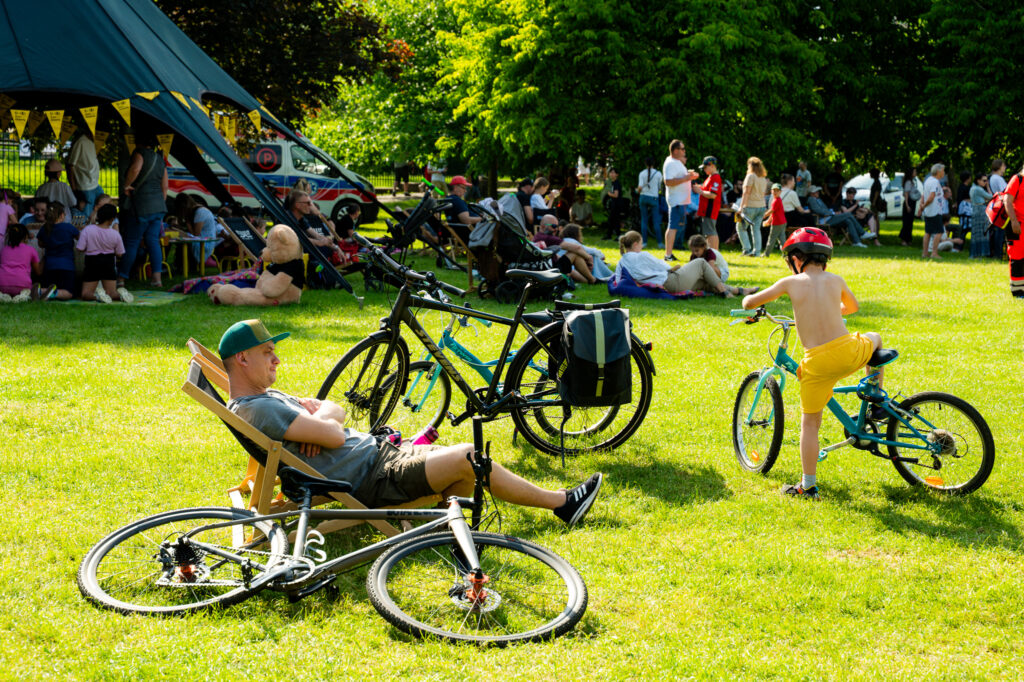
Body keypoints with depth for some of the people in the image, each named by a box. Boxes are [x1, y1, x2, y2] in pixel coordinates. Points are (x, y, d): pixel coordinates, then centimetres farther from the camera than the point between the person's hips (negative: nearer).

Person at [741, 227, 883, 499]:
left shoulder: (791, 283, 1)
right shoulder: (835, 281, 8)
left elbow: (749, 303, 8)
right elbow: (852, 306, 30)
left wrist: (750, 302, 32)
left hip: (818, 363, -2)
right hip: (850, 352, 2)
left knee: (809, 424, 12)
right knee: (875, 338, 35)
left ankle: (808, 486, 14)